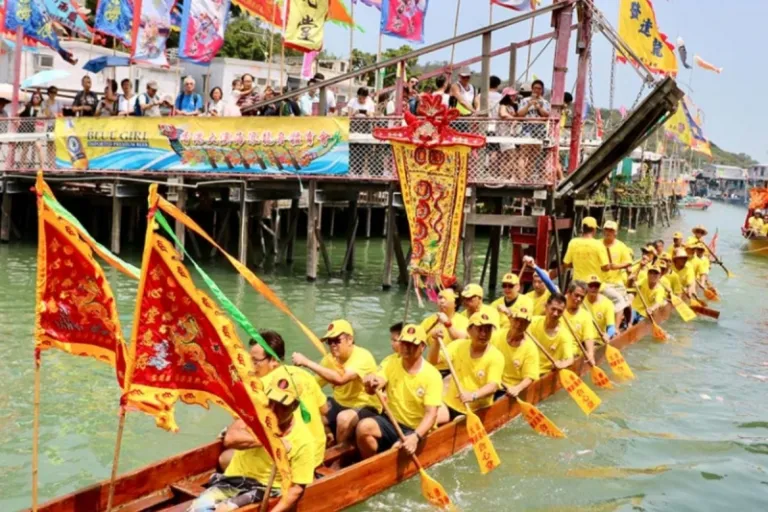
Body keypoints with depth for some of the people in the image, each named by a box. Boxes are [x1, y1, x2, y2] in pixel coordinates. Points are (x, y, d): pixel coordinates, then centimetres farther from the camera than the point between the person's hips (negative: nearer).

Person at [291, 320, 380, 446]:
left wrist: (307, 362, -38)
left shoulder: (362, 356, -23)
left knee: (344, 418, -35)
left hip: (366, 407, -7)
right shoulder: (330, 359, -1)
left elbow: (340, 379, -39)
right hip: (340, 404, 7)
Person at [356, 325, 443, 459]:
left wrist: (416, 437, -35)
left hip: (415, 429, -3)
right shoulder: (392, 366, 0)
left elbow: (431, 414, -18)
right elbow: (374, 388, -17)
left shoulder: (432, 375, -11)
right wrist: (371, 385, -43)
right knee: (363, 426, -25)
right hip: (390, 422, 4)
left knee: (400, 449, -33)